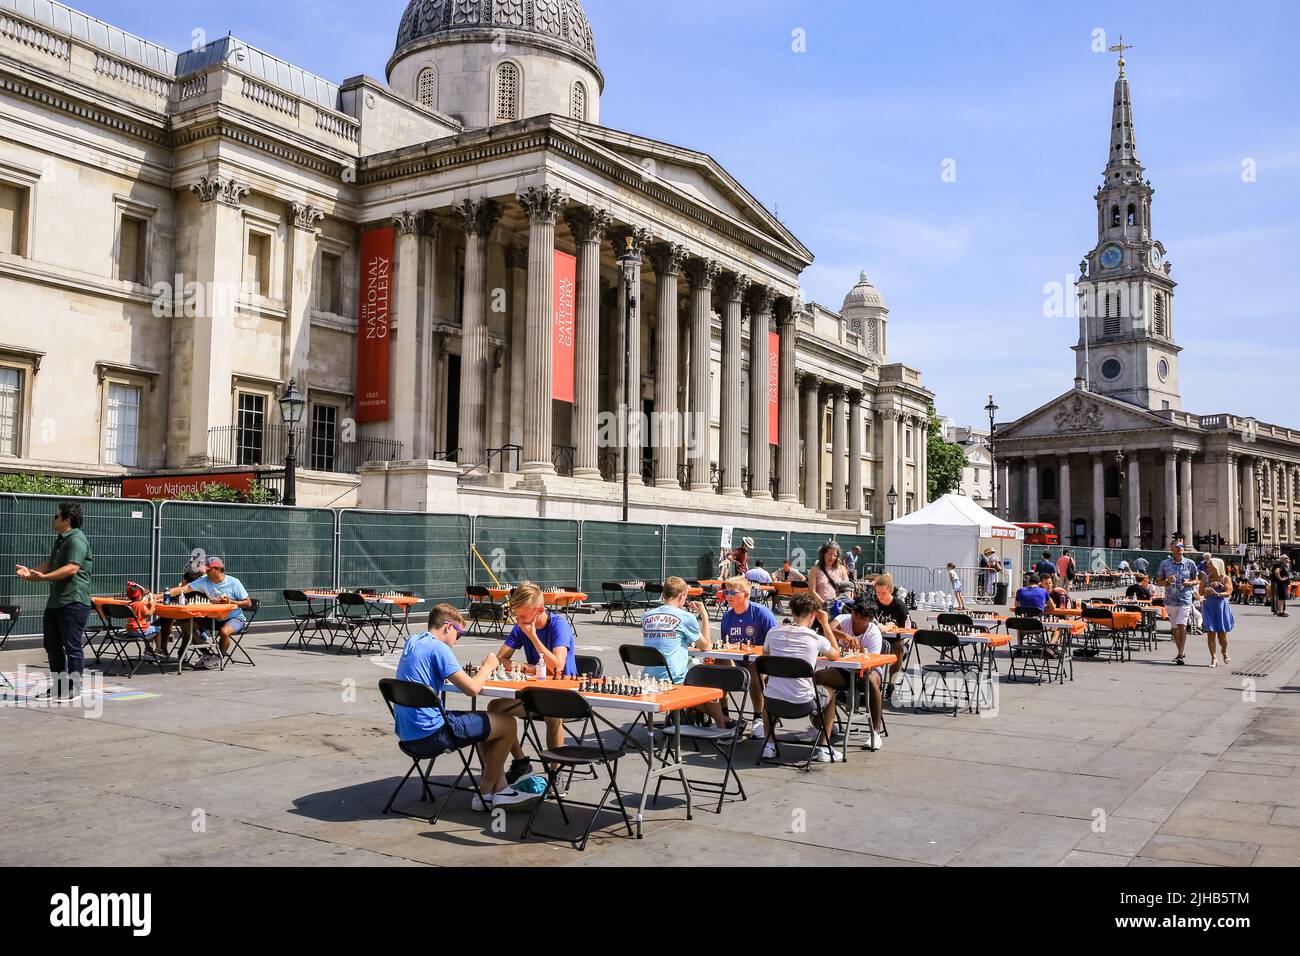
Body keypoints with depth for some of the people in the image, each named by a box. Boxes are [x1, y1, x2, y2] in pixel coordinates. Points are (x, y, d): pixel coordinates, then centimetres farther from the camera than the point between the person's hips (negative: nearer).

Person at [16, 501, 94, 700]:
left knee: (72, 646, -4)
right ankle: (58, 686, 25)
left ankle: (73, 689, 4)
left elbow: (72, 568, -26)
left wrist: (44, 577, -30)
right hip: (56, 600, 11)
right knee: (52, 645, 15)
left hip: (74, 602, -11)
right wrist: (31, 570, 12)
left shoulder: (77, 540, -15)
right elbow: (50, 564, 27)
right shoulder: (61, 539, 19)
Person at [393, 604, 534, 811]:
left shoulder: (412, 643, 13)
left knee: (483, 722, 26)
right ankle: (485, 794, 13)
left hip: (407, 733, 10)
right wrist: (487, 667, 1)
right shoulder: (438, 648, -15)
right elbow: (472, 689, -19)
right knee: (507, 724, 2)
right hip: (429, 736, -10)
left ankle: (500, 788, 23)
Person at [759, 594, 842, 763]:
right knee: (830, 696, 30)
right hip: (802, 702, -2)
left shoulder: (773, 633, 0)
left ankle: (769, 745, 31)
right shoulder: (817, 639, -8)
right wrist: (825, 623, 15)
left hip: (773, 701, 2)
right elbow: (836, 655, 15)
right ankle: (824, 748, 26)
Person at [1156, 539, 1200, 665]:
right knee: (1174, 627, 11)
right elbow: (1159, 582, 8)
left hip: (1185, 599, -2)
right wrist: (1168, 581, -12)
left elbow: (1196, 581, 11)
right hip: (1170, 600, 2)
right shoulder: (1164, 564, 3)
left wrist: (1189, 583, -10)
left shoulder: (1189, 563, 2)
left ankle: (1180, 655, -13)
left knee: (1182, 626, -13)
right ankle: (1180, 652, 25)